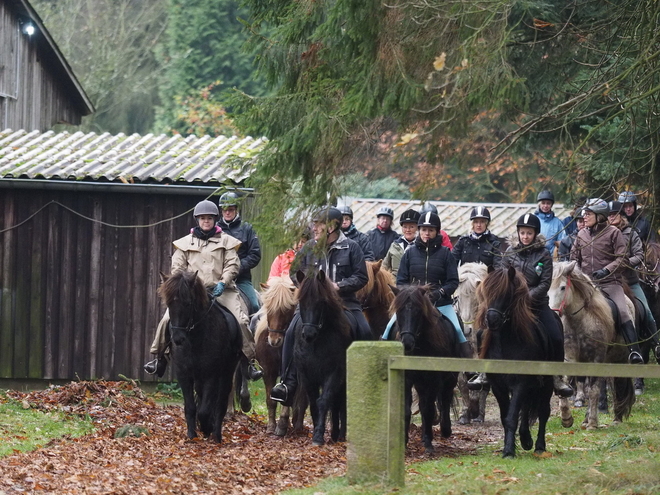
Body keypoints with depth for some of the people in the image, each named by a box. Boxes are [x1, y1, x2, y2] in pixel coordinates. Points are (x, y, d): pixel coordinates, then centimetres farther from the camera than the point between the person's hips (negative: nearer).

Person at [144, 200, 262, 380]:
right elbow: (177, 267, 12)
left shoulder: (226, 241, 11)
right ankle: (159, 357, 1)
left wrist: (222, 283, -13)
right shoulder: (185, 242, 15)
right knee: (168, 319, -15)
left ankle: (250, 361, -10)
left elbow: (232, 265, 3)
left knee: (241, 320, -19)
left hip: (220, 290, -1)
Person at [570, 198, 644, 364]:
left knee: (622, 312, -20)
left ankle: (634, 352, -23)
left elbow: (622, 256, -8)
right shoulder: (581, 234, 12)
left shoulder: (613, 232, -2)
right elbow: (574, 257, 21)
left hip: (610, 282, -5)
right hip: (586, 281, 5)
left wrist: (606, 270, -21)